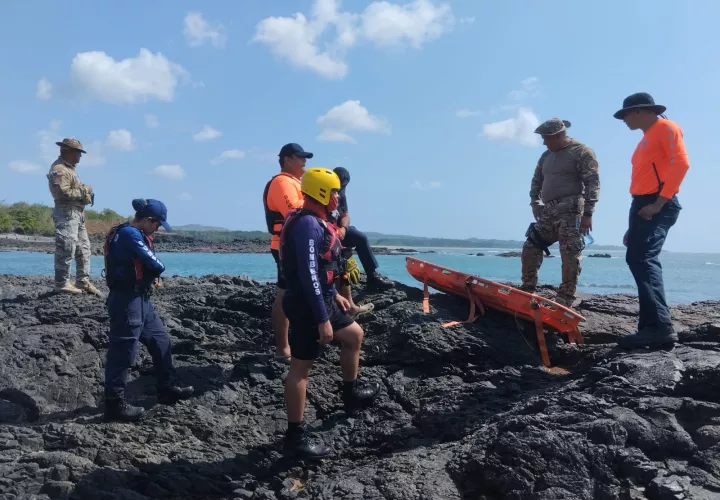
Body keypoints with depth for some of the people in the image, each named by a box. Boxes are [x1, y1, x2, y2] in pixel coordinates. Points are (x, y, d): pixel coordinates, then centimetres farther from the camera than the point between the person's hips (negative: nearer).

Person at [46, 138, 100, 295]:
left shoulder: (69, 168, 22)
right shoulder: (59, 169, -11)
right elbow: (63, 192, -22)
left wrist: (85, 191, 9)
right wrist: (84, 191, -12)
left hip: (77, 213, 11)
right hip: (66, 213, -11)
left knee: (84, 248, 13)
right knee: (66, 249, -9)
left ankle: (83, 281, 19)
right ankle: (62, 284, -4)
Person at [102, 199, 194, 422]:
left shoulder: (136, 234, 14)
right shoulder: (130, 234, -18)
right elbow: (156, 265, -20)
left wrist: (151, 276, -4)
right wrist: (154, 273, 1)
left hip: (140, 298, 10)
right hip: (126, 300, -10)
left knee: (161, 340, 16)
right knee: (122, 351, -4)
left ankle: (166, 389, 26)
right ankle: (114, 404, 6)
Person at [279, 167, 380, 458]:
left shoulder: (316, 221, 12)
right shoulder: (308, 224, -21)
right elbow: (309, 274, -26)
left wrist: (333, 295, 26)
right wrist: (322, 319, -26)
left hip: (320, 300, 11)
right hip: (307, 305, -11)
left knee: (354, 336, 22)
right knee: (301, 367, -3)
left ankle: (351, 395, 39)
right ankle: (295, 435, 8)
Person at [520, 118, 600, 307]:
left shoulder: (582, 152, -4)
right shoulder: (546, 156, 19)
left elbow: (592, 183, -11)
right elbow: (537, 180, 28)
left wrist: (588, 213, -16)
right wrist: (535, 203, 13)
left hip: (570, 211, -8)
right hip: (549, 211, 8)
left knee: (570, 256, -8)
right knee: (530, 247, 6)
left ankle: (565, 300, -5)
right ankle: (527, 290, 16)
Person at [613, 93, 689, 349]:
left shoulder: (665, 128, 0)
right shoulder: (646, 138, 26)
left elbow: (680, 163, -14)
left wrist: (659, 203, -21)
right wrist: (633, 227, 19)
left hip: (658, 206, -10)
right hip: (642, 205, 10)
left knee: (643, 259, -23)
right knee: (637, 259, 6)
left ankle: (661, 326, -27)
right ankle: (651, 326, 9)